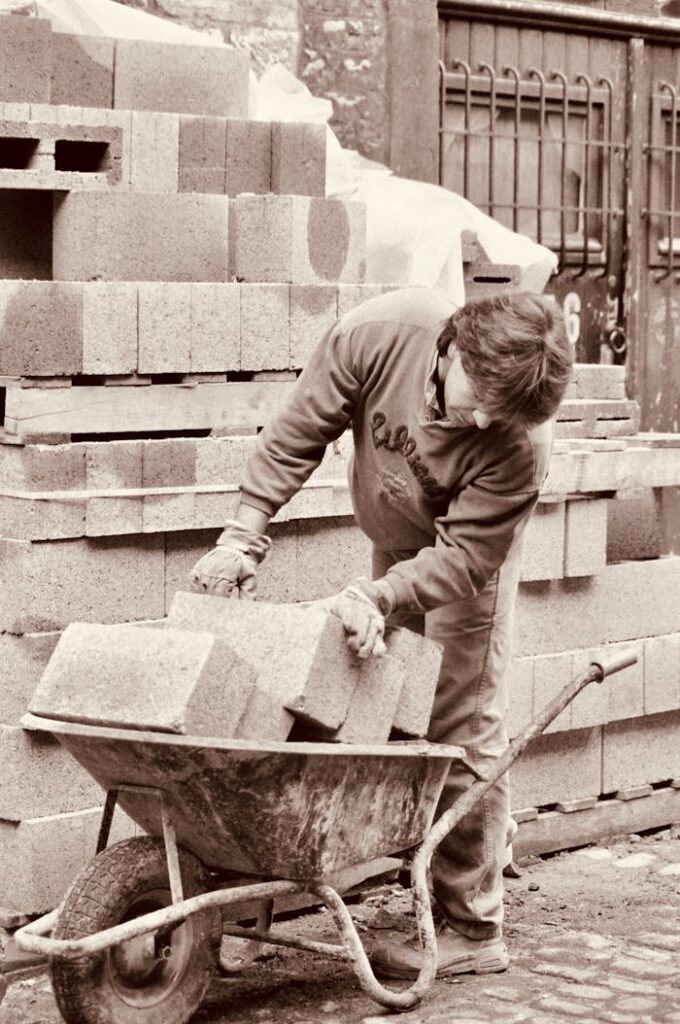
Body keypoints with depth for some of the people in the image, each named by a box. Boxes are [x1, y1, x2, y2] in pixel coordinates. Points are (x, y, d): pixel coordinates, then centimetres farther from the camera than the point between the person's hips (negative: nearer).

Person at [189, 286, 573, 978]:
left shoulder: (518, 447, -38)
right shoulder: (382, 332, -32)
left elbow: (462, 557, -31)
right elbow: (298, 432, -19)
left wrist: (378, 596, -46)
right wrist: (245, 536, -23)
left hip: (465, 556, -4)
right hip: (394, 544, 4)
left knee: (462, 728, -7)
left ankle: (472, 928, -1)